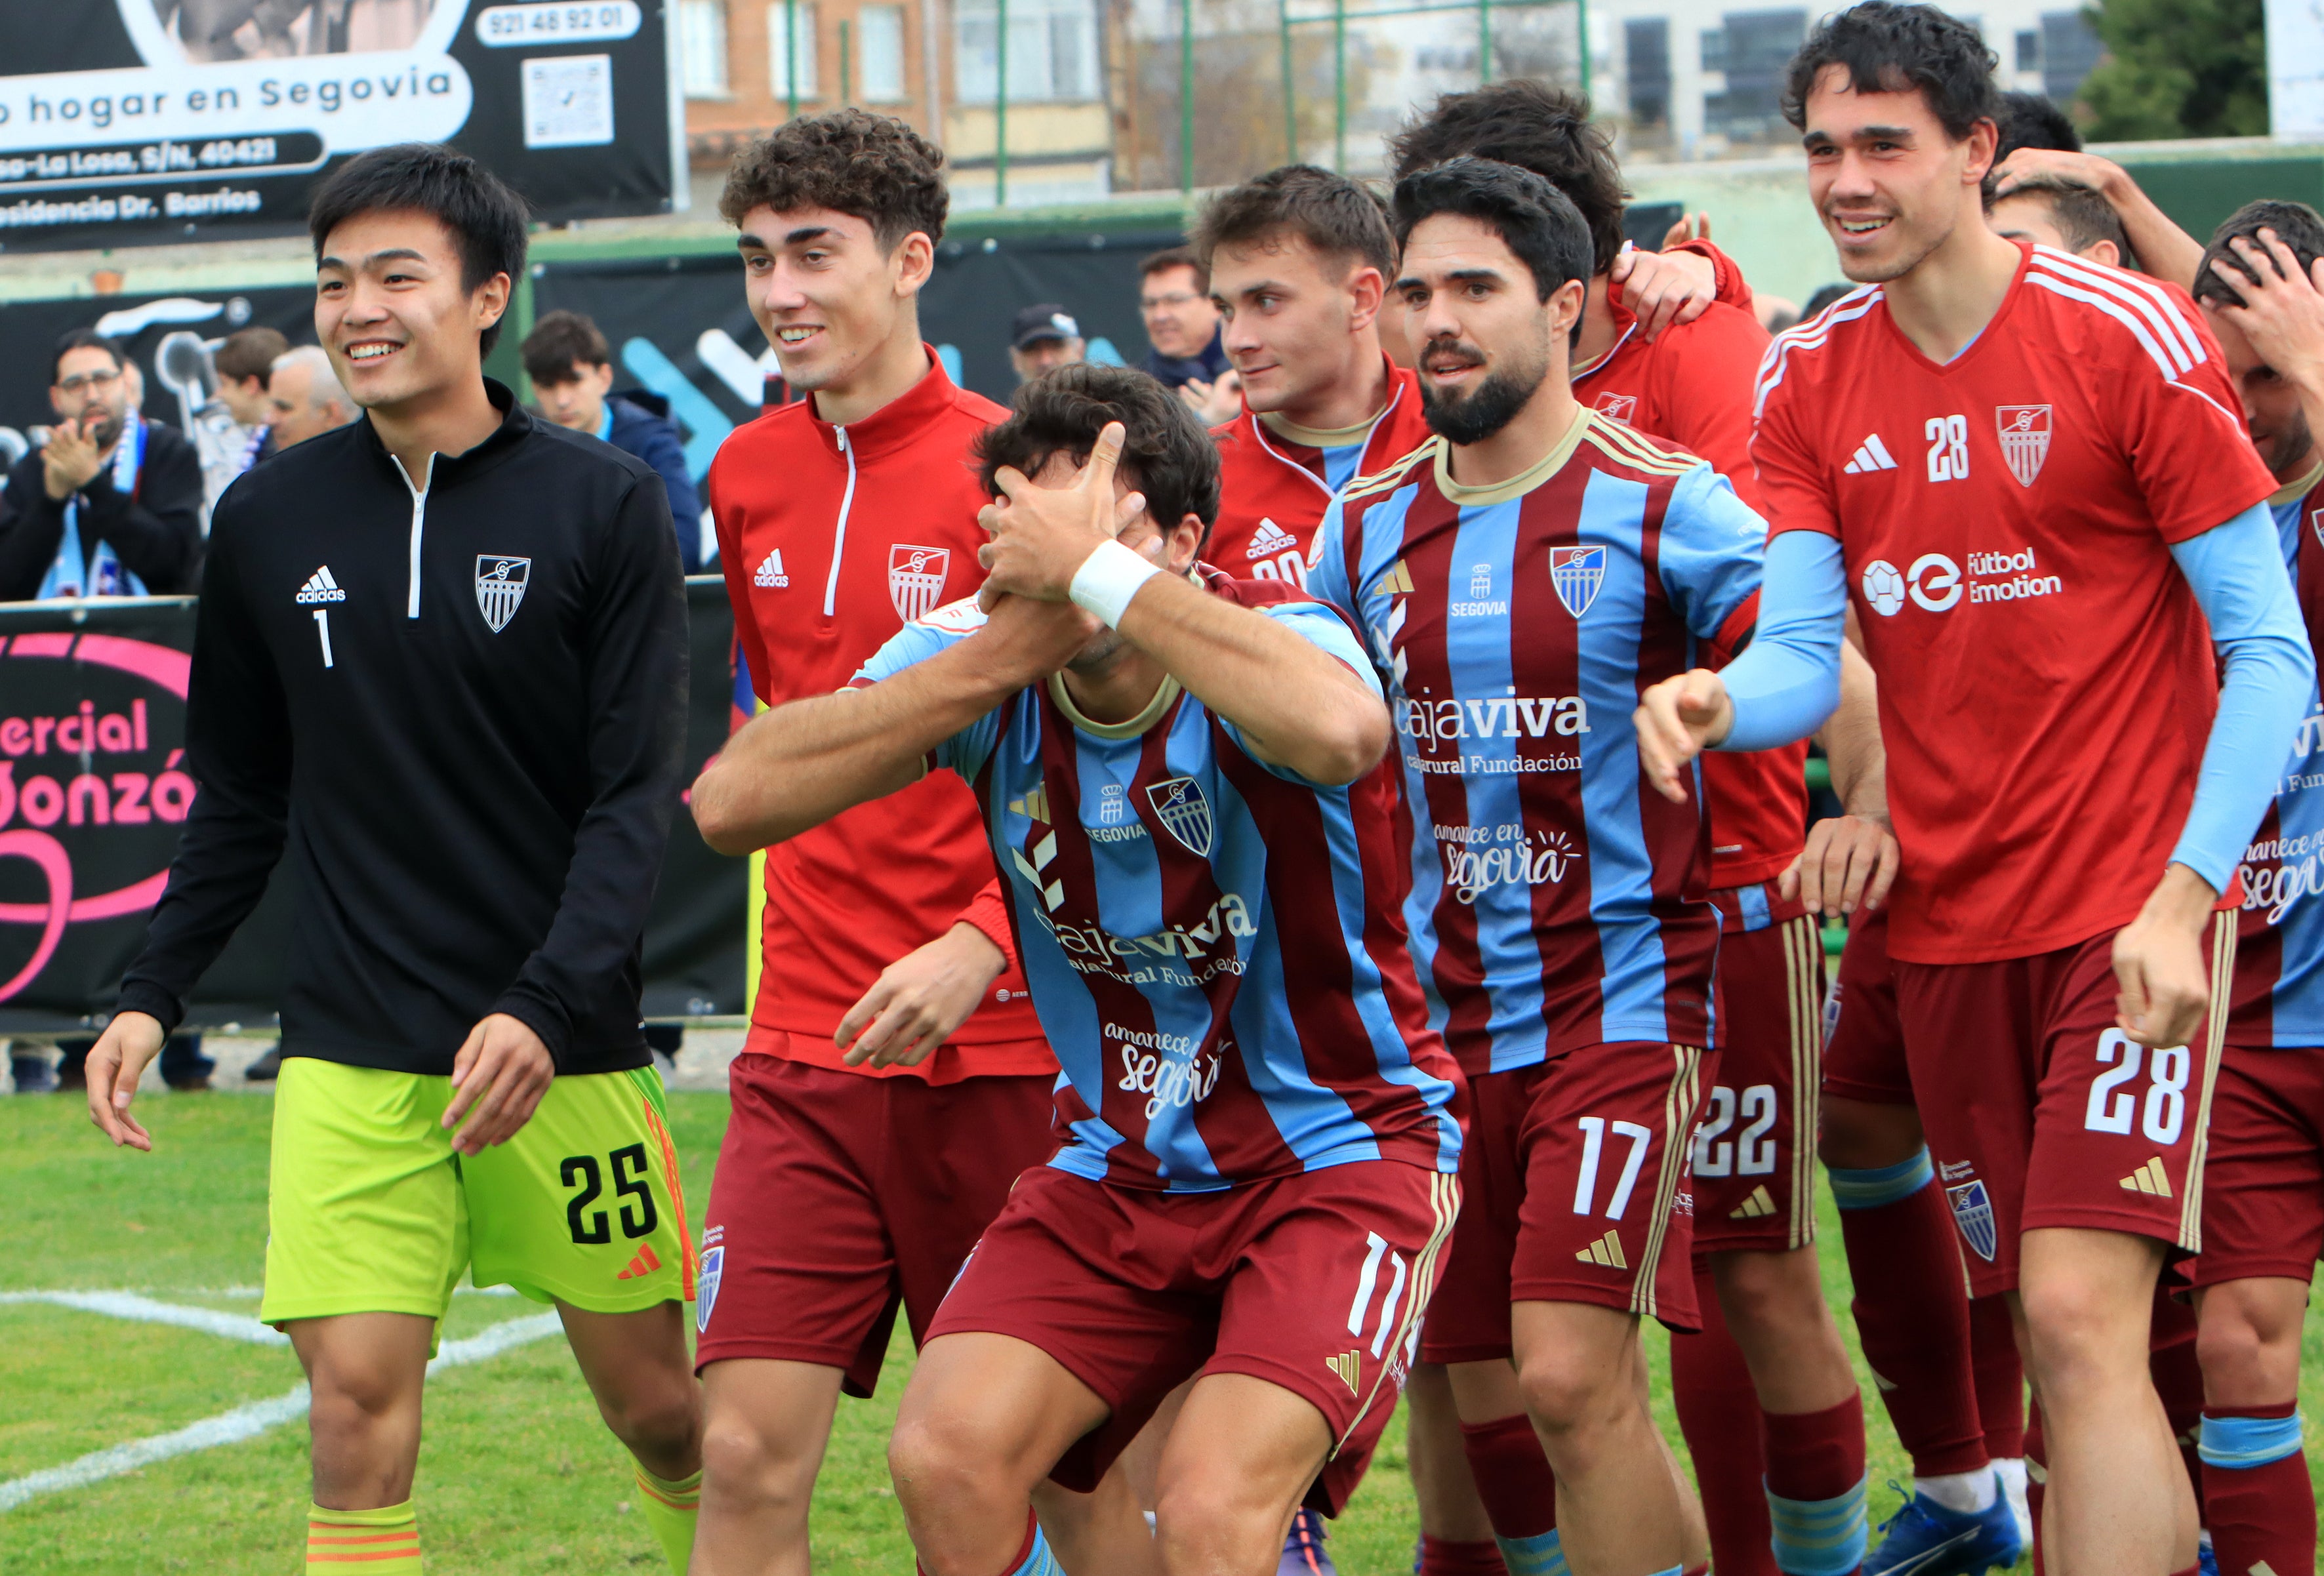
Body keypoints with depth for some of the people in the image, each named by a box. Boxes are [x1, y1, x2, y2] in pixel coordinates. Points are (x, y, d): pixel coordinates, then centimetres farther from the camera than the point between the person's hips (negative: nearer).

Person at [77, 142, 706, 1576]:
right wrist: (153, 996, 6)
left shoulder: (604, 507, -3)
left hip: (567, 1043, -1)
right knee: (358, 1403, -11)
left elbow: (640, 796, -7)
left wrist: (545, 1008, -20)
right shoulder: (271, 520, 6)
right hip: (349, 1053, 1)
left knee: (654, 1401, 8)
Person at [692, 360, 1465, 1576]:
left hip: (1338, 1154, -5)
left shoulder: (1270, 643, -20)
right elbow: (731, 803, -22)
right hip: (1119, 1165, 5)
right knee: (945, 1459, -14)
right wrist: (1000, 651, -28)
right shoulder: (979, 666, -8)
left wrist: (1095, 573, -39)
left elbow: (1339, 730, -48)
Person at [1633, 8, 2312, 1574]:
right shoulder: (1807, 381, 5)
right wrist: (1715, 703, -24)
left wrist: (2180, 898, -18)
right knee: (2053, 1339, 10)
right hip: (1948, 914, 5)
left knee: (2081, 1314, -18)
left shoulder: (2127, 337, -9)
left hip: (2134, 904, -5)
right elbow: (1802, 652, -1)